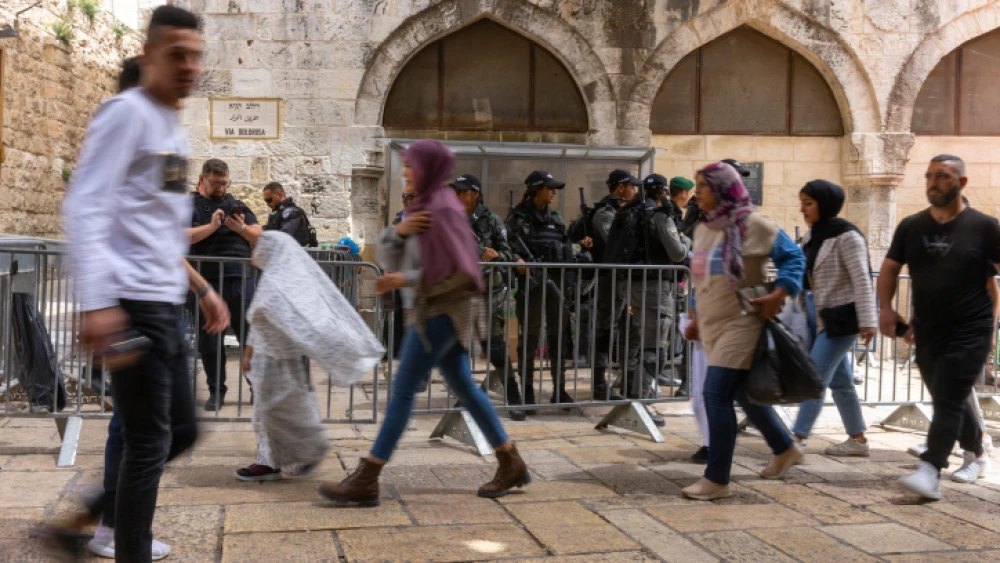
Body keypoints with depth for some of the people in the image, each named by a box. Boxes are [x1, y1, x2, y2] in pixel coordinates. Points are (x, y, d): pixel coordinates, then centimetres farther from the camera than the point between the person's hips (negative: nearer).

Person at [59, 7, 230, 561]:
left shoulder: (173, 126, 18)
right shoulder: (127, 112, -9)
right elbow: (83, 208, -19)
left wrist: (201, 288, 22)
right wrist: (96, 302, -28)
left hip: (166, 305, 9)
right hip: (133, 305, -9)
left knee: (181, 431, 16)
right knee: (149, 444, -3)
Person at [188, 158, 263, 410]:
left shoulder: (237, 205, 16)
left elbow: (260, 237, 12)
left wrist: (241, 229, -7)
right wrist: (212, 226, -15)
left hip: (240, 280, 1)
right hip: (207, 282, -1)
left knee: (250, 336, 1)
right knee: (209, 340, 6)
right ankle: (216, 391, 19)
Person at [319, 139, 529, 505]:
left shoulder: (443, 209, -14)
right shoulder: (423, 207, 14)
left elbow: (461, 271, -21)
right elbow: (387, 257, 9)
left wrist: (408, 280, -19)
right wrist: (399, 231, -11)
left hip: (441, 313, -10)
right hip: (435, 312, 10)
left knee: (402, 391, -7)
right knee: (464, 388, 12)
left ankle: (366, 480, -2)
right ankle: (511, 464, 19)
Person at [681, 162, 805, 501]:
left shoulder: (751, 224, -10)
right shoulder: (704, 228, 12)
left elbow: (793, 257, -7)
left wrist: (778, 295, -18)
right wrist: (697, 319, 18)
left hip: (740, 324, -8)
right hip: (714, 326, 8)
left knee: (716, 395, -12)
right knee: (742, 394, 17)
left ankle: (717, 479, -4)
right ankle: (784, 450, 39)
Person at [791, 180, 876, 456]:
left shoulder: (845, 236, -14)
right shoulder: (813, 235, 9)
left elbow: (862, 280, -17)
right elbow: (804, 275, 17)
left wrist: (867, 321, -20)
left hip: (842, 318, -8)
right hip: (822, 317, 8)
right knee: (839, 380, 13)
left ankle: (797, 438, -8)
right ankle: (857, 439, 22)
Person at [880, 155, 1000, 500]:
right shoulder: (911, 226, 5)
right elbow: (890, 267, 11)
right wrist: (886, 308, -2)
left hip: (969, 332, -5)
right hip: (926, 332, 5)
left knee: (948, 402, -13)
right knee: (949, 401, 17)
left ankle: (930, 473, -19)